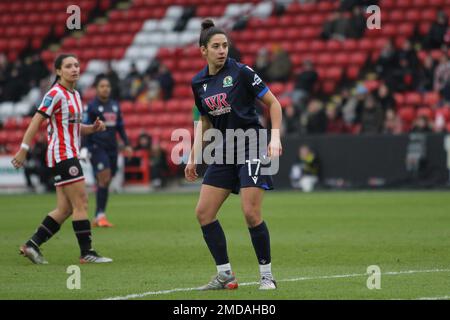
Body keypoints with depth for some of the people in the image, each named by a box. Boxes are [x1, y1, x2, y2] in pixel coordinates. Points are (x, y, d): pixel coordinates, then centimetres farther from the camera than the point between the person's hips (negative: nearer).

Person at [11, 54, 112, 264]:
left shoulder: (75, 95, 15)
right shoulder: (56, 94, -12)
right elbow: (36, 122, -15)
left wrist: (93, 128, 4)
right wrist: (23, 149, -20)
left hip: (70, 156, 9)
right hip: (62, 154, -9)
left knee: (65, 209, 7)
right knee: (81, 204, -9)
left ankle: (32, 245, 9)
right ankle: (87, 253, -5)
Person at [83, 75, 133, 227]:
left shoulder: (115, 105, 12)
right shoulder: (92, 106, -4)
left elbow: (120, 126, 19)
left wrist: (127, 144, 12)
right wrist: (85, 147, -14)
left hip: (112, 147, 6)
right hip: (97, 147, -6)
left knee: (105, 182, 6)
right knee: (103, 179, -16)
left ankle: (97, 218, 13)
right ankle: (101, 215, -12)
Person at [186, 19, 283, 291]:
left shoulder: (241, 72, -10)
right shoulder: (198, 83, 7)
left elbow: (273, 103, -5)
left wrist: (275, 138, -15)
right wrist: (194, 158, 13)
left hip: (251, 146, -6)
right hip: (224, 151, 6)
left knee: (251, 213, -15)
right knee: (203, 212, -1)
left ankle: (267, 275, 0)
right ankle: (225, 275, 8)